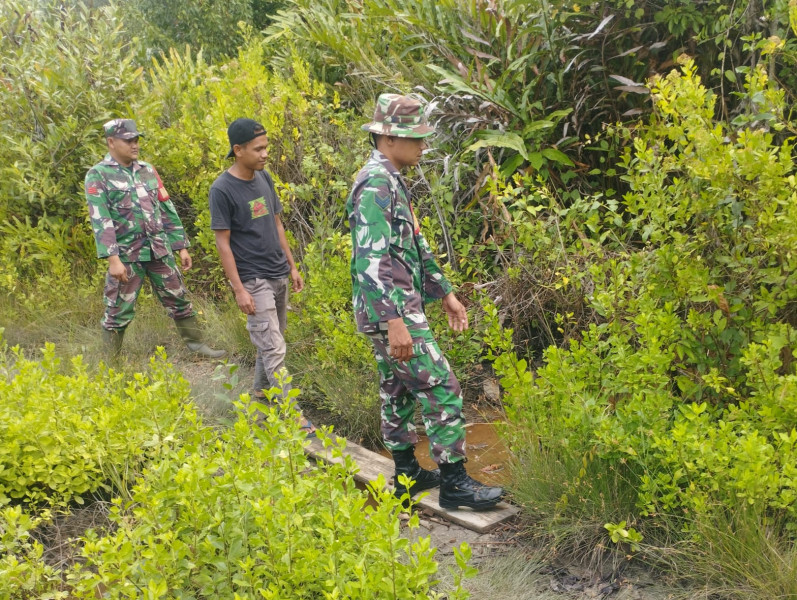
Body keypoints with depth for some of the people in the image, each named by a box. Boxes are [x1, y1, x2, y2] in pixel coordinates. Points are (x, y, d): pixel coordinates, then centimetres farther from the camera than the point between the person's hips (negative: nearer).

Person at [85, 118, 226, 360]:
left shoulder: (147, 170, 11)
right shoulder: (98, 175, -6)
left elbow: (167, 210, 14)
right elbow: (100, 220, -14)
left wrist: (181, 247, 12)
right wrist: (112, 258, -23)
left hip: (160, 250, 5)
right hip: (126, 256, -5)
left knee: (179, 299, 11)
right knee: (118, 313, 1)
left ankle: (196, 344, 24)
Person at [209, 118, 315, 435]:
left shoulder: (264, 178, 6)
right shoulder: (222, 189, -14)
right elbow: (222, 243, -13)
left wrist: (292, 265, 15)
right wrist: (239, 289, -15)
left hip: (279, 275, 7)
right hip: (253, 281, -7)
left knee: (270, 340, 15)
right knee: (274, 350, -7)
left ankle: (260, 391, 33)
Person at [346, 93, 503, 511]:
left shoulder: (391, 181, 15)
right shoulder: (376, 183, -18)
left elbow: (416, 247, 23)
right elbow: (371, 260, -27)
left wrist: (445, 292, 23)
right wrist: (396, 321, -31)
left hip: (394, 309, 10)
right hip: (389, 309, -10)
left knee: (398, 390, 15)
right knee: (441, 388, -6)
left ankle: (407, 474, 26)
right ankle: (454, 483, 1)